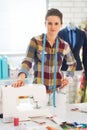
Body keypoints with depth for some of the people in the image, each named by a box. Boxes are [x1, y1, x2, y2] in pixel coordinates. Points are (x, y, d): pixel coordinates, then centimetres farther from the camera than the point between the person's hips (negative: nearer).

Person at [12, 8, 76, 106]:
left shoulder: (64, 45, 1)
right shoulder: (35, 41, -7)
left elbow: (72, 63, 18)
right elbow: (27, 61, -17)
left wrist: (69, 77, 3)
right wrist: (21, 77, -35)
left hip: (58, 89, 2)